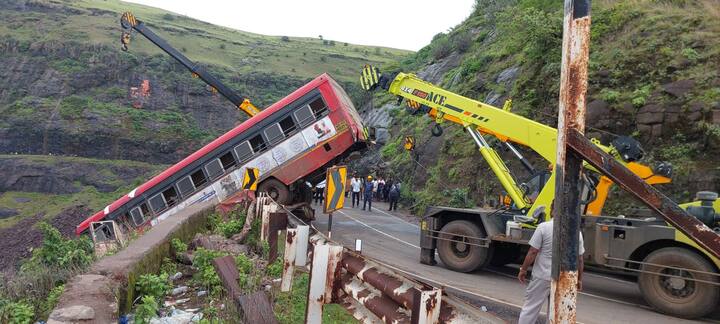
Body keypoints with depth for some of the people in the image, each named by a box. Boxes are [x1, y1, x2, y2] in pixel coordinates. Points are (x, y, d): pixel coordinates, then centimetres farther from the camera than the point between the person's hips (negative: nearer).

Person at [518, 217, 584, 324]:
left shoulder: (544, 227, -13)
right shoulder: (577, 232, -1)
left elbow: (533, 252, -12)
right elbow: (579, 259, 6)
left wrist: (523, 269, -1)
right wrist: (579, 279, 17)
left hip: (542, 276, -3)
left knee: (530, 308, 7)